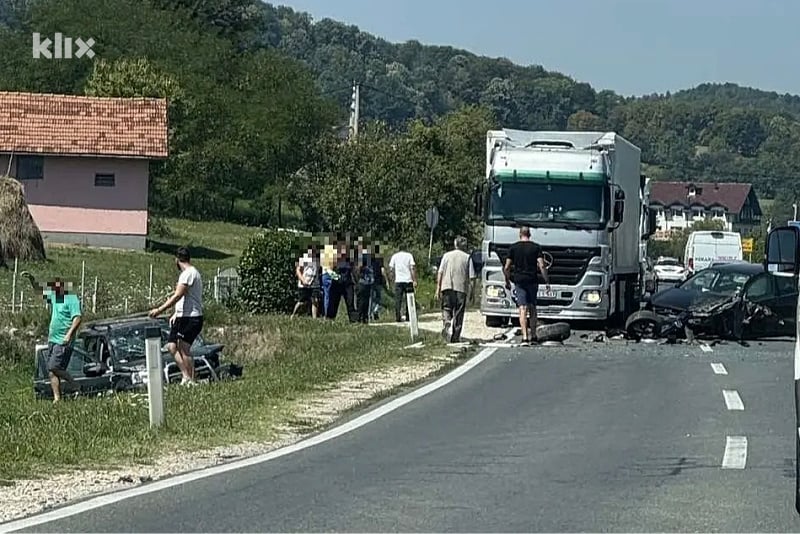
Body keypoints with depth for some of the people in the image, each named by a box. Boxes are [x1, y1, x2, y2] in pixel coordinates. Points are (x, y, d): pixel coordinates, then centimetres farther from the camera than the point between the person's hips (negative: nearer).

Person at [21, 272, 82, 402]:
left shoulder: (72, 298, -12)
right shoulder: (53, 296, 13)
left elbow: (77, 318, -20)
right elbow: (38, 288, 24)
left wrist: (69, 334, -30)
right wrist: (31, 278, 8)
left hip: (64, 341, -9)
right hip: (52, 339, 9)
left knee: (54, 367, -14)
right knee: (51, 370, 3)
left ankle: (76, 386, 2)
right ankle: (57, 398, 4)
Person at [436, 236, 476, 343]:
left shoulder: (447, 255, 9)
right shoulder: (467, 257, 5)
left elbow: (440, 273, 3)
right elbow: (471, 277, 1)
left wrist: (438, 288, 5)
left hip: (447, 287, 1)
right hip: (461, 288, -1)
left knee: (446, 309, 9)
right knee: (458, 313, 6)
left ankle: (447, 323, -20)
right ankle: (455, 336, 6)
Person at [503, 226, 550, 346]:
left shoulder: (513, 248, 2)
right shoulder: (536, 247, 1)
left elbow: (506, 268, 0)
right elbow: (542, 266, -7)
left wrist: (507, 281, 14)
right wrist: (546, 281, -1)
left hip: (519, 281, -1)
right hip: (533, 281, 1)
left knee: (523, 309, -6)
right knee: (532, 308, 14)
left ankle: (525, 337, -18)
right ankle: (533, 337, 18)